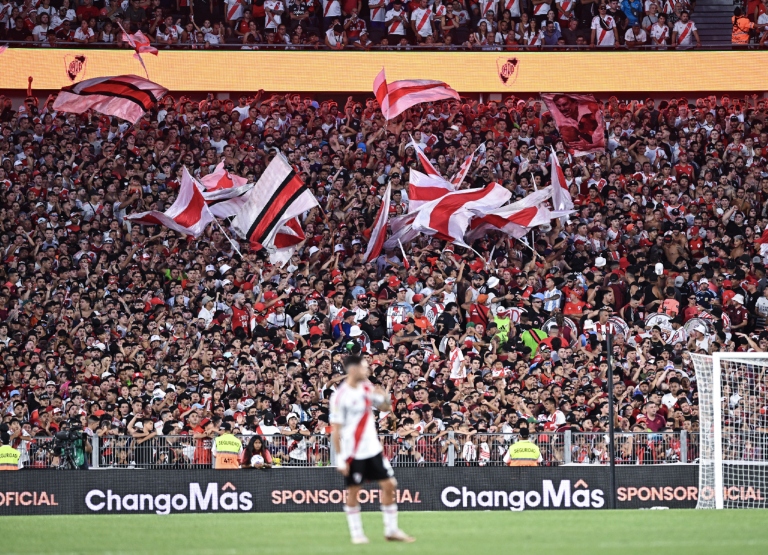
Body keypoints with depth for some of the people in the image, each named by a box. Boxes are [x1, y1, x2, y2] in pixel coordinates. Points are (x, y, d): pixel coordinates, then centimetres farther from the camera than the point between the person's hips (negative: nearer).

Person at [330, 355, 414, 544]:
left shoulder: (367, 387, 5)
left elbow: (385, 407, 15)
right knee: (353, 491, 1)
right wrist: (340, 458, -15)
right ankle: (356, 533, 13)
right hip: (353, 453, -6)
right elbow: (335, 429, -13)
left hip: (373, 448, 6)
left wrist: (385, 397, -9)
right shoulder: (340, 396, -14)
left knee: (389, 485, 3)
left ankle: (391, 530, 12)